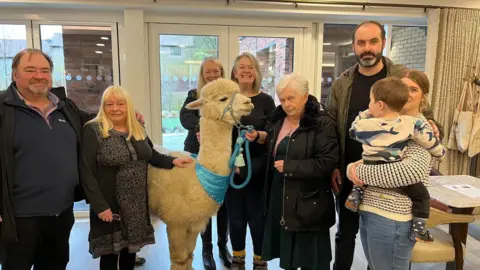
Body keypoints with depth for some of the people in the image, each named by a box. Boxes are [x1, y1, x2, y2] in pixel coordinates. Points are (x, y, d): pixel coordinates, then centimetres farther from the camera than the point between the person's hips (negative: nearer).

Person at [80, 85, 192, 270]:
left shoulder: (138, 129, 6)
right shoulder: (93, 130, -12)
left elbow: (151, 155, 19)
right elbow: (86, 172, -15)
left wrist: (172, 161, 1)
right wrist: (100, 206, -18)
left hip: (137, 204, 5)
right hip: (110, 205, -5)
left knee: (131, 250, 19)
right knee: (110, 253, 10)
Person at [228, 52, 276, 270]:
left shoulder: (266, 101, 1)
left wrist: (258, 135, -19)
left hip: (257, 170, -1)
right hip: (231, 169, 2)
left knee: (257, 218, 6)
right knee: (235, 219, 11)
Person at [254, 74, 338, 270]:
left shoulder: (322, 123, -13)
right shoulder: (278, 120, 7)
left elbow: (327, 163, -21)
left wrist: (289, 166, -19)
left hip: (309, 202, -6)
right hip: (279, 198, 6)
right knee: (285, 253, 18)